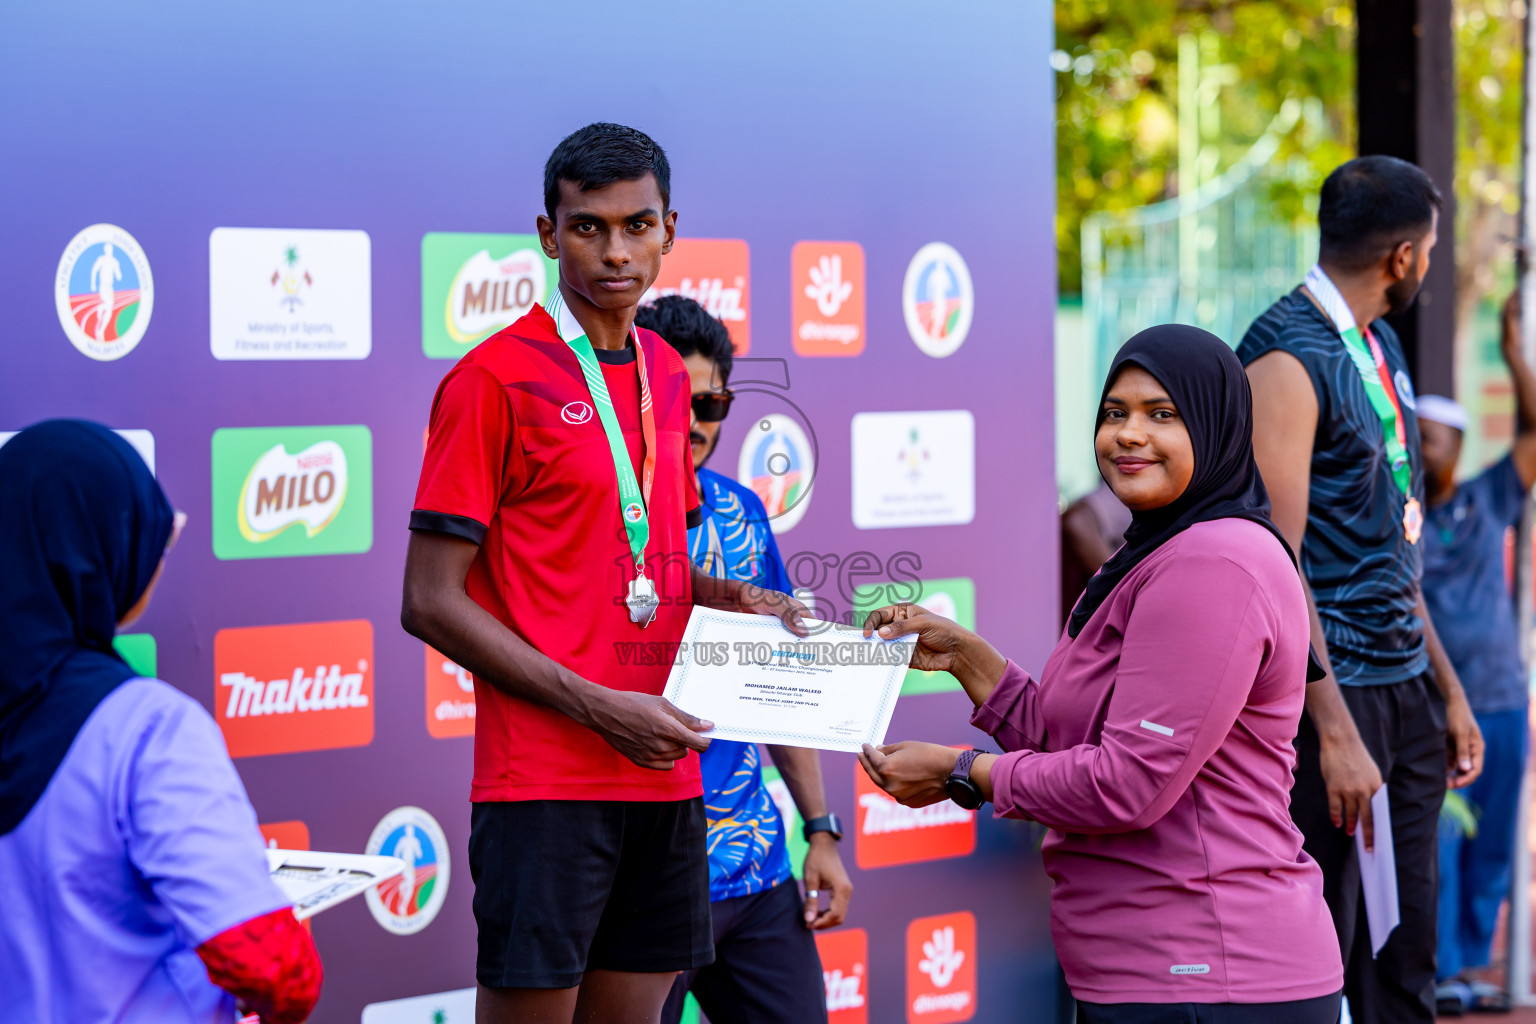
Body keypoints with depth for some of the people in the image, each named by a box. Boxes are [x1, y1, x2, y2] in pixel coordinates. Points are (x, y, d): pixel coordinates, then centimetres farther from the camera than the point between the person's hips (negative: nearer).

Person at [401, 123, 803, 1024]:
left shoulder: (665, 374, 14)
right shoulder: (496, 378, -8)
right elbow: (432, 602, -11)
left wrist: (732, 598, 4)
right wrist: (597, 706, -15)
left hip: (666, 779, 7)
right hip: (546, 780, -7)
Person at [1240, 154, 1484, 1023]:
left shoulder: (1381, 347, 15)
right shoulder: (1288, 361, -13)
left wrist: (1448, 688, 18)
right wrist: (1334, 732, -22)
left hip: (1407, 691, 9)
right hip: (1332, 691, -9)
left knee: (1407, 955, 10)